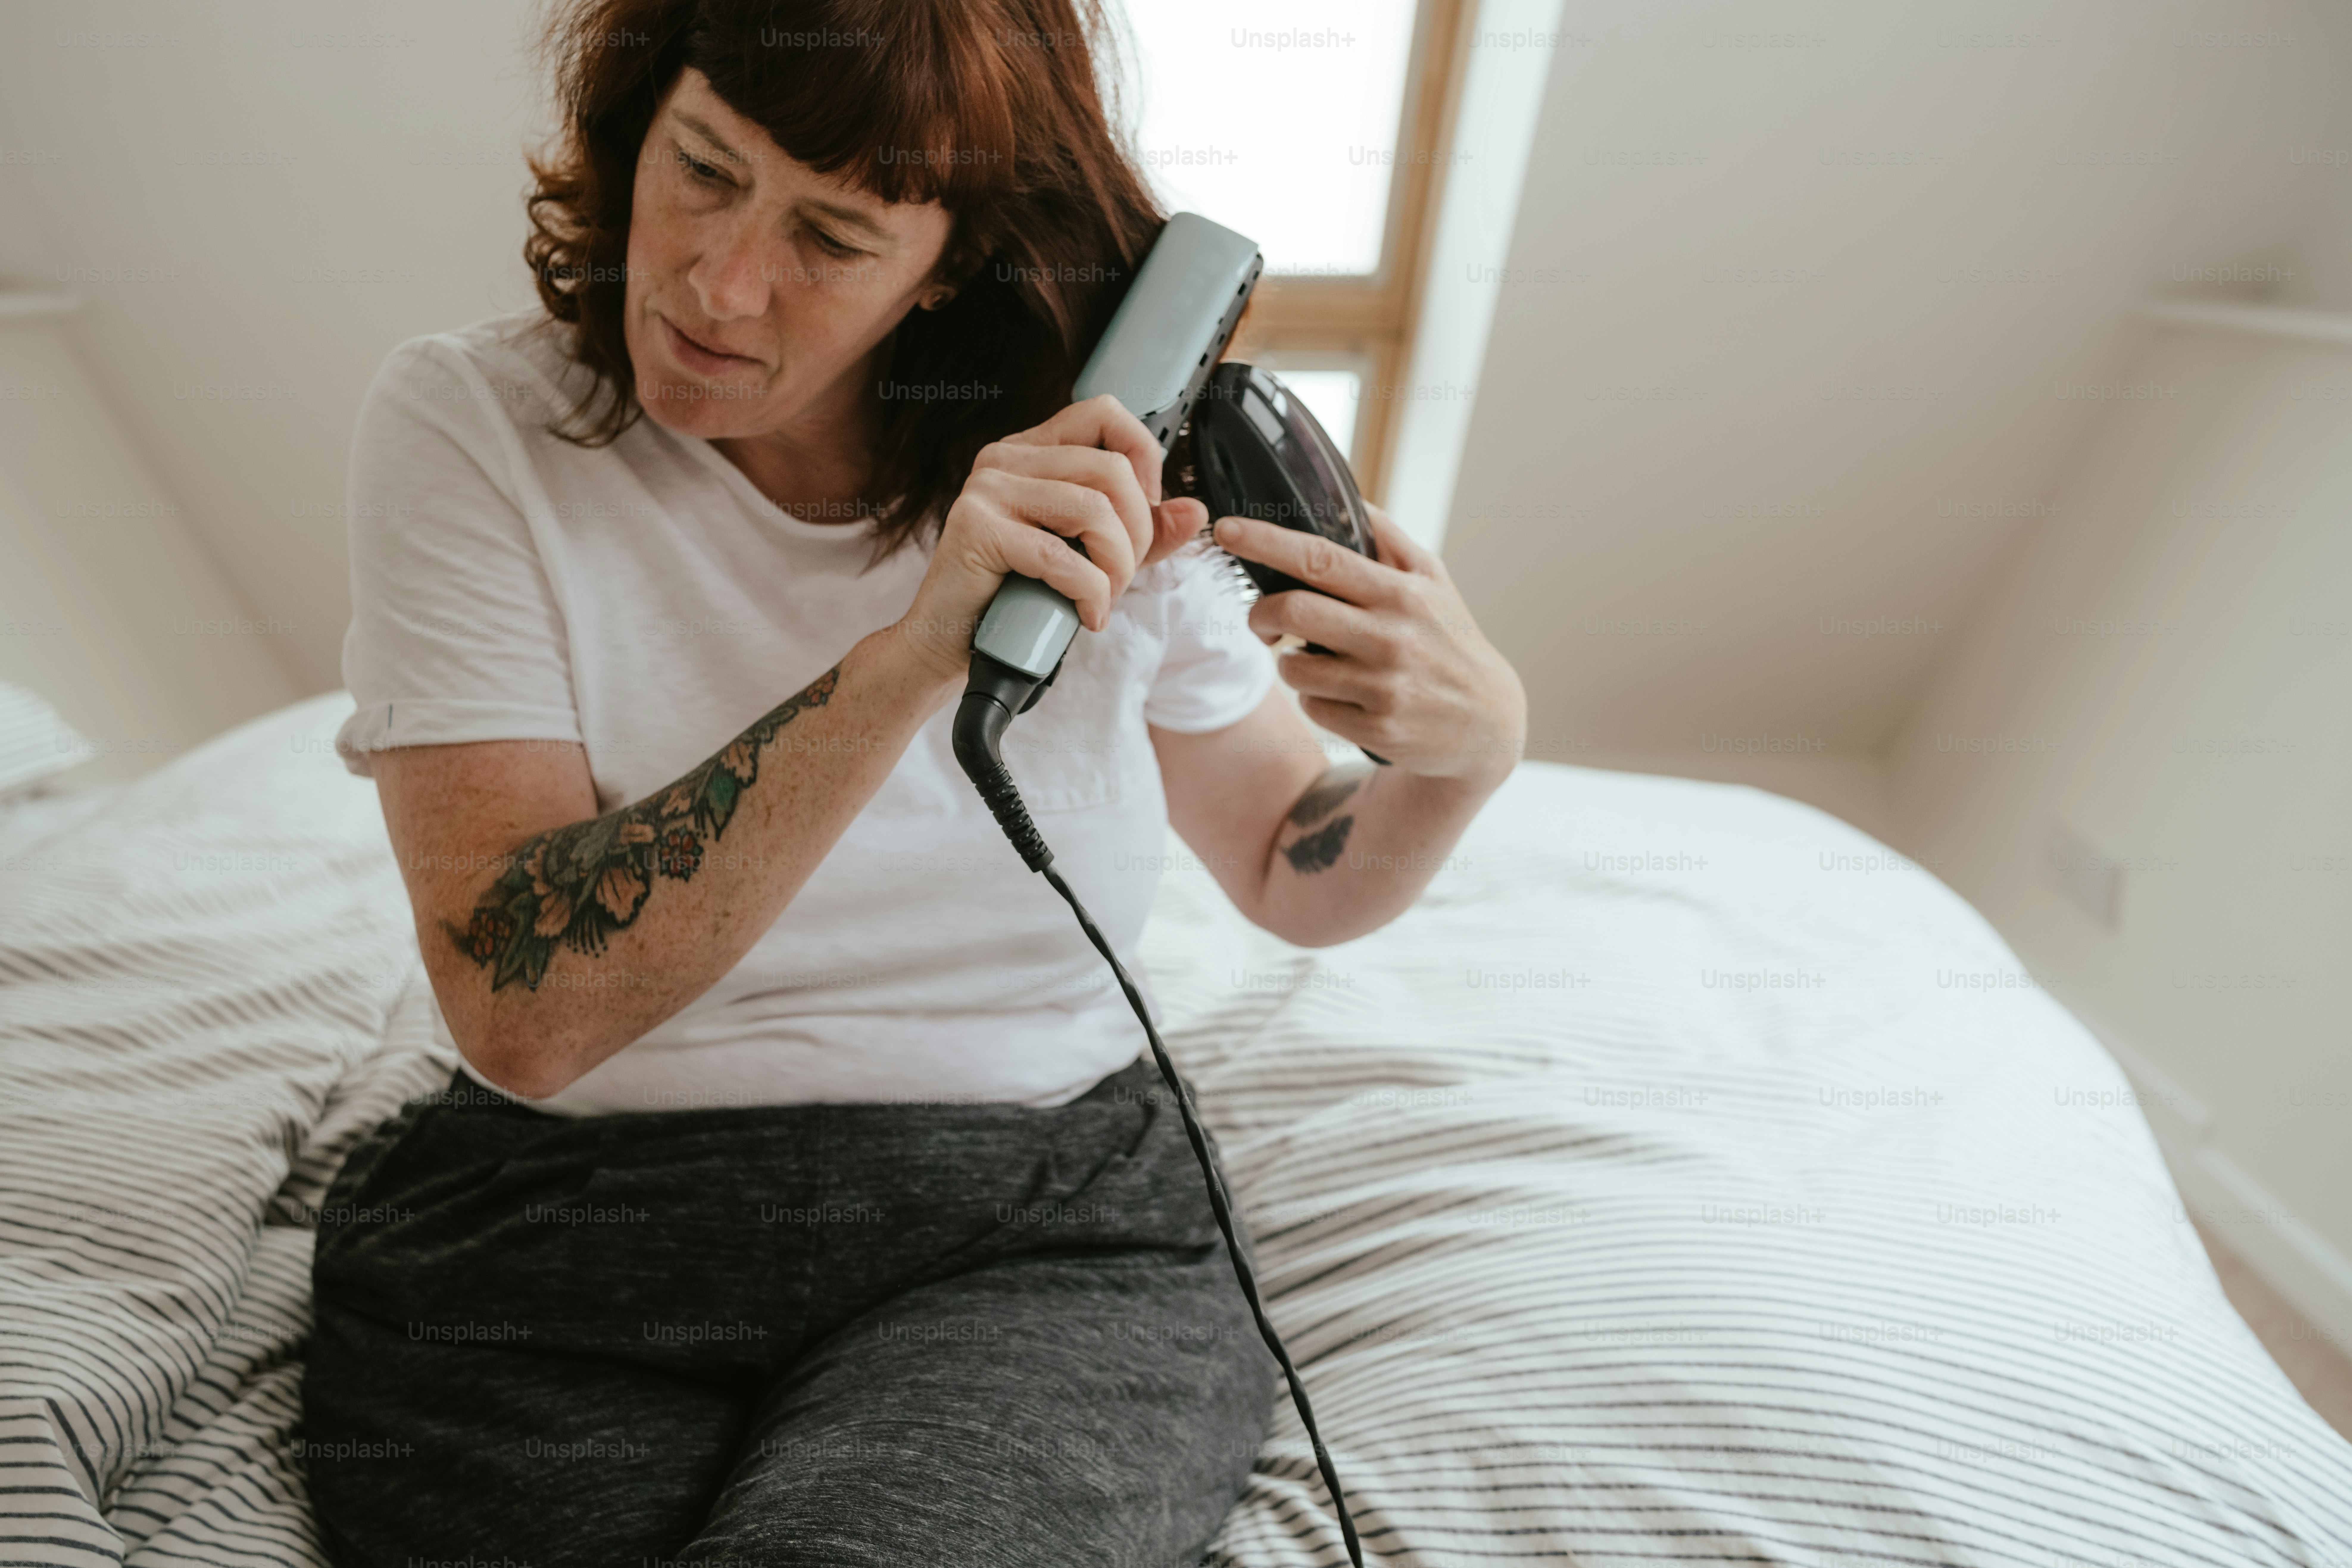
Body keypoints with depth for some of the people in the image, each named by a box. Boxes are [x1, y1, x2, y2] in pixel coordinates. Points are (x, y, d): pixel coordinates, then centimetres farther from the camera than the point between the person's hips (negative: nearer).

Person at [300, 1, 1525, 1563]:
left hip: (1044, 1248, 1)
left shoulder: (1098, 489, -4)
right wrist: (911, 658, -28)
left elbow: (1293, 874, 5)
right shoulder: (468, 426, -6)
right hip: (562, 1248, 1)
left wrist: (1474, 747, -15)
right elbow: (521, 1015, -19)